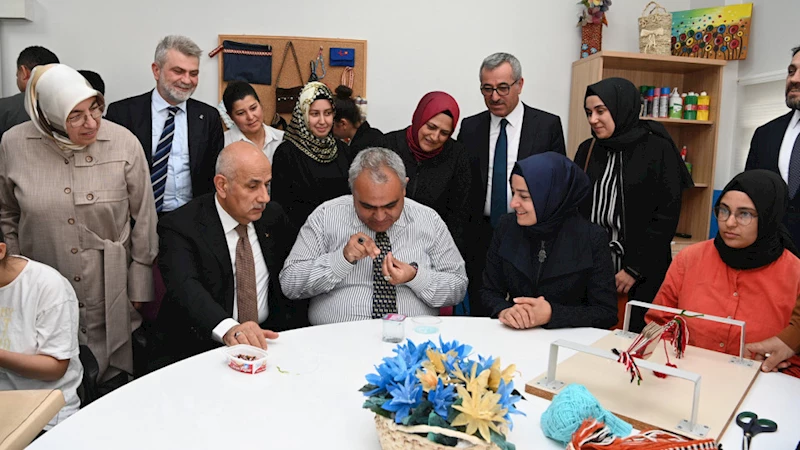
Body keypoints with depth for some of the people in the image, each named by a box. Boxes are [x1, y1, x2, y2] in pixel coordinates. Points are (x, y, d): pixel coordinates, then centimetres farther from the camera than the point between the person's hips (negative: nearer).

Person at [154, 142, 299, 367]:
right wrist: (229, 329, -43)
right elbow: (185, 287, -25)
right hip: (204, 345, -4)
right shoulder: (179, 227, -9)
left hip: (267, 337, 4)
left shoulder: (273, 215, 8)